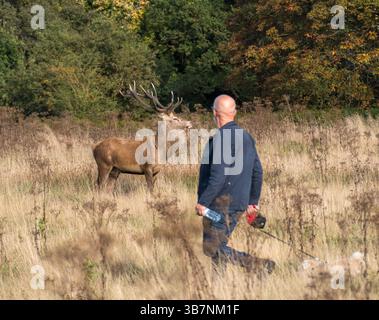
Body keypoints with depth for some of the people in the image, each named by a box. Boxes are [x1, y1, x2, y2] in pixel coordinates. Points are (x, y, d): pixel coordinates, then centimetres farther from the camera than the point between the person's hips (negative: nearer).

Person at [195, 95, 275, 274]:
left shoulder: (219, 139, -18)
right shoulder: (246, 137, 10)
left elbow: (218, 177, -24)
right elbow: (257, 172, 15)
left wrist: (203, 202, -17)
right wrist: (253, 201, 22)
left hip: (221, 205, -9)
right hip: (239, 204, 9)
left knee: (212, 249, -5)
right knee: (218, 246, 15)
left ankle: (260, 266, -13)